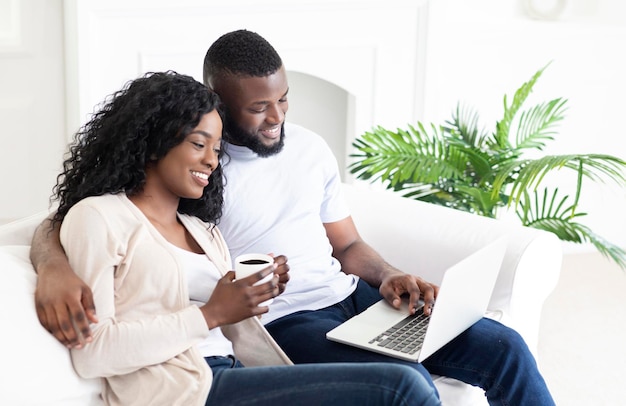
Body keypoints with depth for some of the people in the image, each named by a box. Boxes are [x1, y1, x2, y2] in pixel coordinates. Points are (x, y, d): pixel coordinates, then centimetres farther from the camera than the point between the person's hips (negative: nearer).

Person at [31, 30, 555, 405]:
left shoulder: (309, 147, 10)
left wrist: (388, 276, -4)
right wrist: (57, 268, -35)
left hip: (351, 296, 6)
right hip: (284, 323, -6)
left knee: (504, 349, -6)